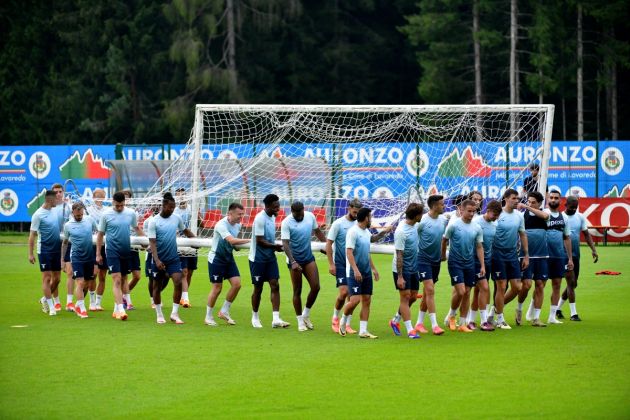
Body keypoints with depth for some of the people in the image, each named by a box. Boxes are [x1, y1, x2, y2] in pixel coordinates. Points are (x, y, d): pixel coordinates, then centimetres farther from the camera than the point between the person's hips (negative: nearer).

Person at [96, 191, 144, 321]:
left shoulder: (131, 213, 2)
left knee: (124, 279, 10)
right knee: (117, 280, -12)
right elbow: (100, 234, 2)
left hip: (126, 250, 4)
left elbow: (136, 228, 20)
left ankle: (116, 309, 22)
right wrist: (98, 254, 2)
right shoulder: (106, 214, -5)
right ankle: (120, 309, -17)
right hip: (112, 250, -4)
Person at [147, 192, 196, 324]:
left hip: (173, 258, 3)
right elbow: (152, 242, -15)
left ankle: (175, 313, -5)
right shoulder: (154, 222, -11)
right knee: (157, 286, 7)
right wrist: (157, 260, -24)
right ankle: (159, 315, 21)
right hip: (159, 259, -3)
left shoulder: (176, 218, 1)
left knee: (178, 282, -13)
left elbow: (185, 230, 20)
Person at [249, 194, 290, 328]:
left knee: (275, 286, -5)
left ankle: (276, 319, -10)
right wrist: (275, 246, -17)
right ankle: (255, 317, 21)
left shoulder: (272, 217, 8)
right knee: (258, 288, 3)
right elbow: (260, 240, -20)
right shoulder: (260, 218, -17)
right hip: (258, 258, -7)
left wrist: (275, 247, 3)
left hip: (270, 257, 7)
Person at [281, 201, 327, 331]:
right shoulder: (286, 223, -16)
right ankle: (300, 321, 12)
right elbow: (285, 244, -20)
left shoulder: (310, 216, -1)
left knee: (315, 287, -2)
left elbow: (317, 231, 17)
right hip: (295, 260, -4)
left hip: (309, 258, 5)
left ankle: (306, 314, 19)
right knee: (297, 291, 2)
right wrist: (293, 262, -30)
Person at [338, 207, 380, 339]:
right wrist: (356, 270, -25)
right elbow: (349, 252, -18)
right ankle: (343, 320, 13)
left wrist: (373, 268, 21)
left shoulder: (367, 232, 14)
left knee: (367, 300, 3)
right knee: (355, 300, -14)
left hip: (366, 273, 8)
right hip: (354, 273, -8)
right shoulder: (353, 232, -12)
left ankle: (363, 330, 5)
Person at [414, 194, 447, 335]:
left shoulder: (443, 220, 2)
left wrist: (442, 254, 14)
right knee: (430, 290, -13)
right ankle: (434, 325, -12)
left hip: (436, 260, 6)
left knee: (427, 292, 12)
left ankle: (419, 323, 22)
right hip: (424, 259, -6)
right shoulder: (423, 221, -17)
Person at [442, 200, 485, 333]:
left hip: (469, 263, 4)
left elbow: (479, 247, 8)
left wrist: (482, 266, 4)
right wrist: (443, 255, 12)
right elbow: (444, 240, 3)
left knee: (467, 293, 3)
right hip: (455, 262, -4)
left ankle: (462, 324, 11)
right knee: (460, 291, -14)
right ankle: (451, 316, 12)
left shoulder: (477, 228, 3)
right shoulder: (453, 225, -9)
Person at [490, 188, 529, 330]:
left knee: (517, 287, 3)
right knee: (501, 287, -2)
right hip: (499, 255, -6)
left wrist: (526, 255, 13)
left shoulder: (519, 216, 6)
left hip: (513, 255, 6)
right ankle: (500, 320, 9)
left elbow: (523, 235, 15)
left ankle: (497, 307, 26)